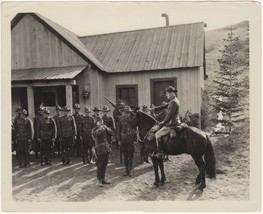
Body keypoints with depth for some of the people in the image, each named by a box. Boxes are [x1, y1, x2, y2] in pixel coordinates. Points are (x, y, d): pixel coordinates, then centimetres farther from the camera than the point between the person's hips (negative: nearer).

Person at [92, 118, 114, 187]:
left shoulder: (104, 128, 13)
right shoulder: (94, 129, -1)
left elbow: (112, 133, 5)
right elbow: (94, 135, -23)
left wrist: (107, 128, -8)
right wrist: (99, 129, -24)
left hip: (106, 148, 5)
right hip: (100, 148, -5)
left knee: (105, 164, 10)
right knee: (100, 165, -5)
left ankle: (103, 179, 22)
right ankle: (99, 181, 3)